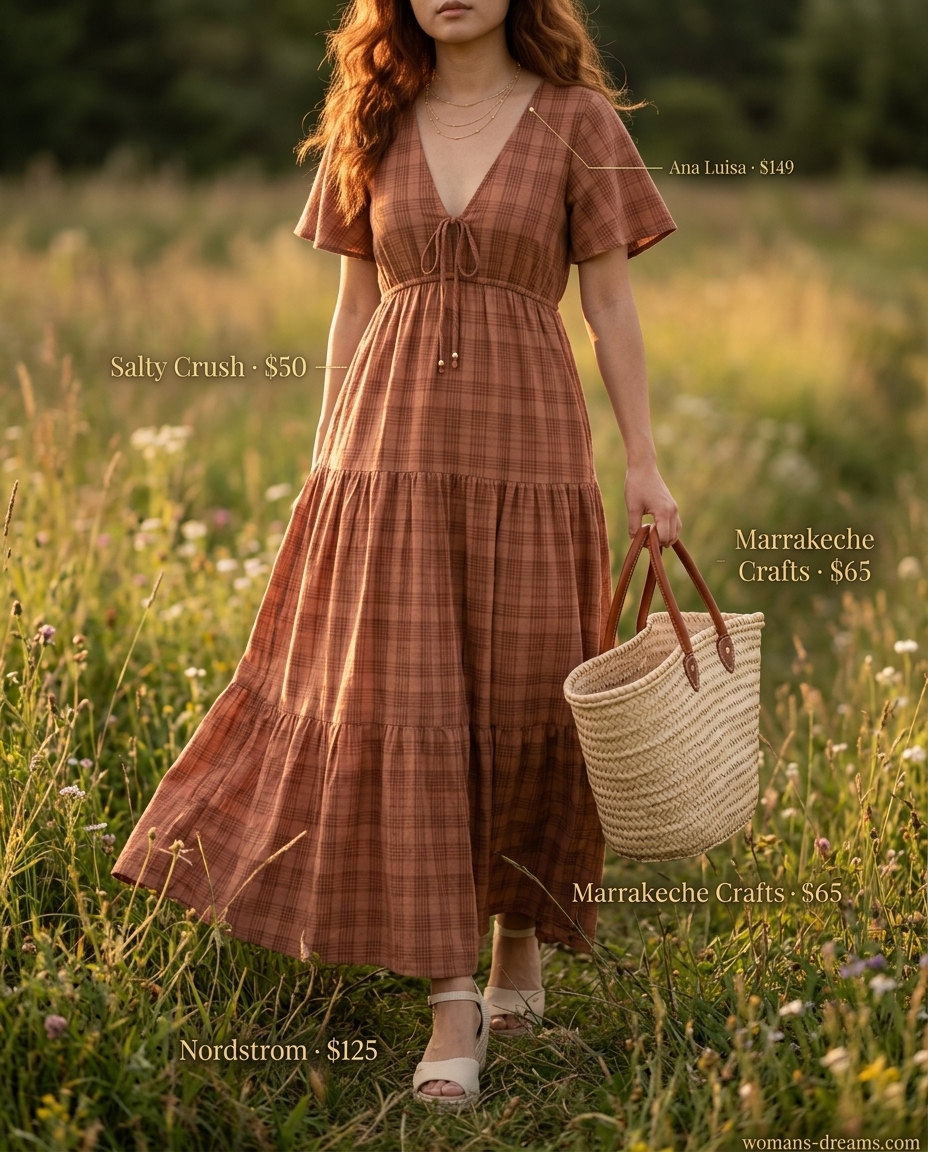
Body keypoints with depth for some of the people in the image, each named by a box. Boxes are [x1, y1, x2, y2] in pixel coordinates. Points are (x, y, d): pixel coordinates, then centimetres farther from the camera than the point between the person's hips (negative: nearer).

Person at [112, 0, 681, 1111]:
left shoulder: (577, 119, 1)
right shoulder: (375, 123, 9)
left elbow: (610, 302, 1)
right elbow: (354, 301, 12)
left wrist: (643, 460, -3)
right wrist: (324, 460, 9)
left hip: (525, 446, -2)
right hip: (390, 447, 2)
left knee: (522, 704, 5)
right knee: (405, 708, -4)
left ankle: (521, 948, 27)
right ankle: (451, 1005, 1)